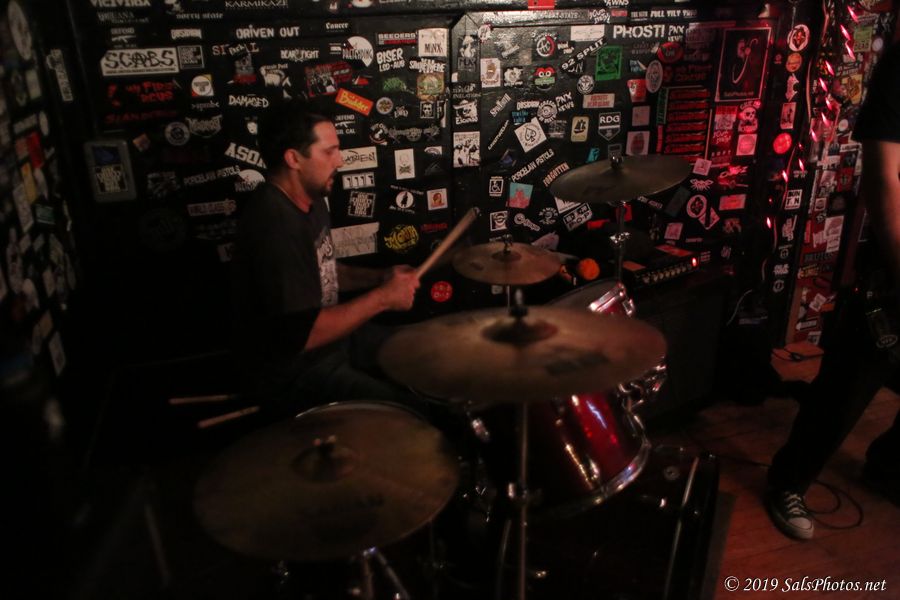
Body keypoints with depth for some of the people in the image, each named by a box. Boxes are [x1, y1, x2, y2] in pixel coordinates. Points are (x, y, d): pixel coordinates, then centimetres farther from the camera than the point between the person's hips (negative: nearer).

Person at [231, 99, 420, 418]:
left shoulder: (310, 200, 3)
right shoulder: (274, 225, -30)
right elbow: (302, 334, -32)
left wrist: (379, 277, 0)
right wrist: (382, 298, -24)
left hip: (329, 338, 10)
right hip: (293, 373, -10)